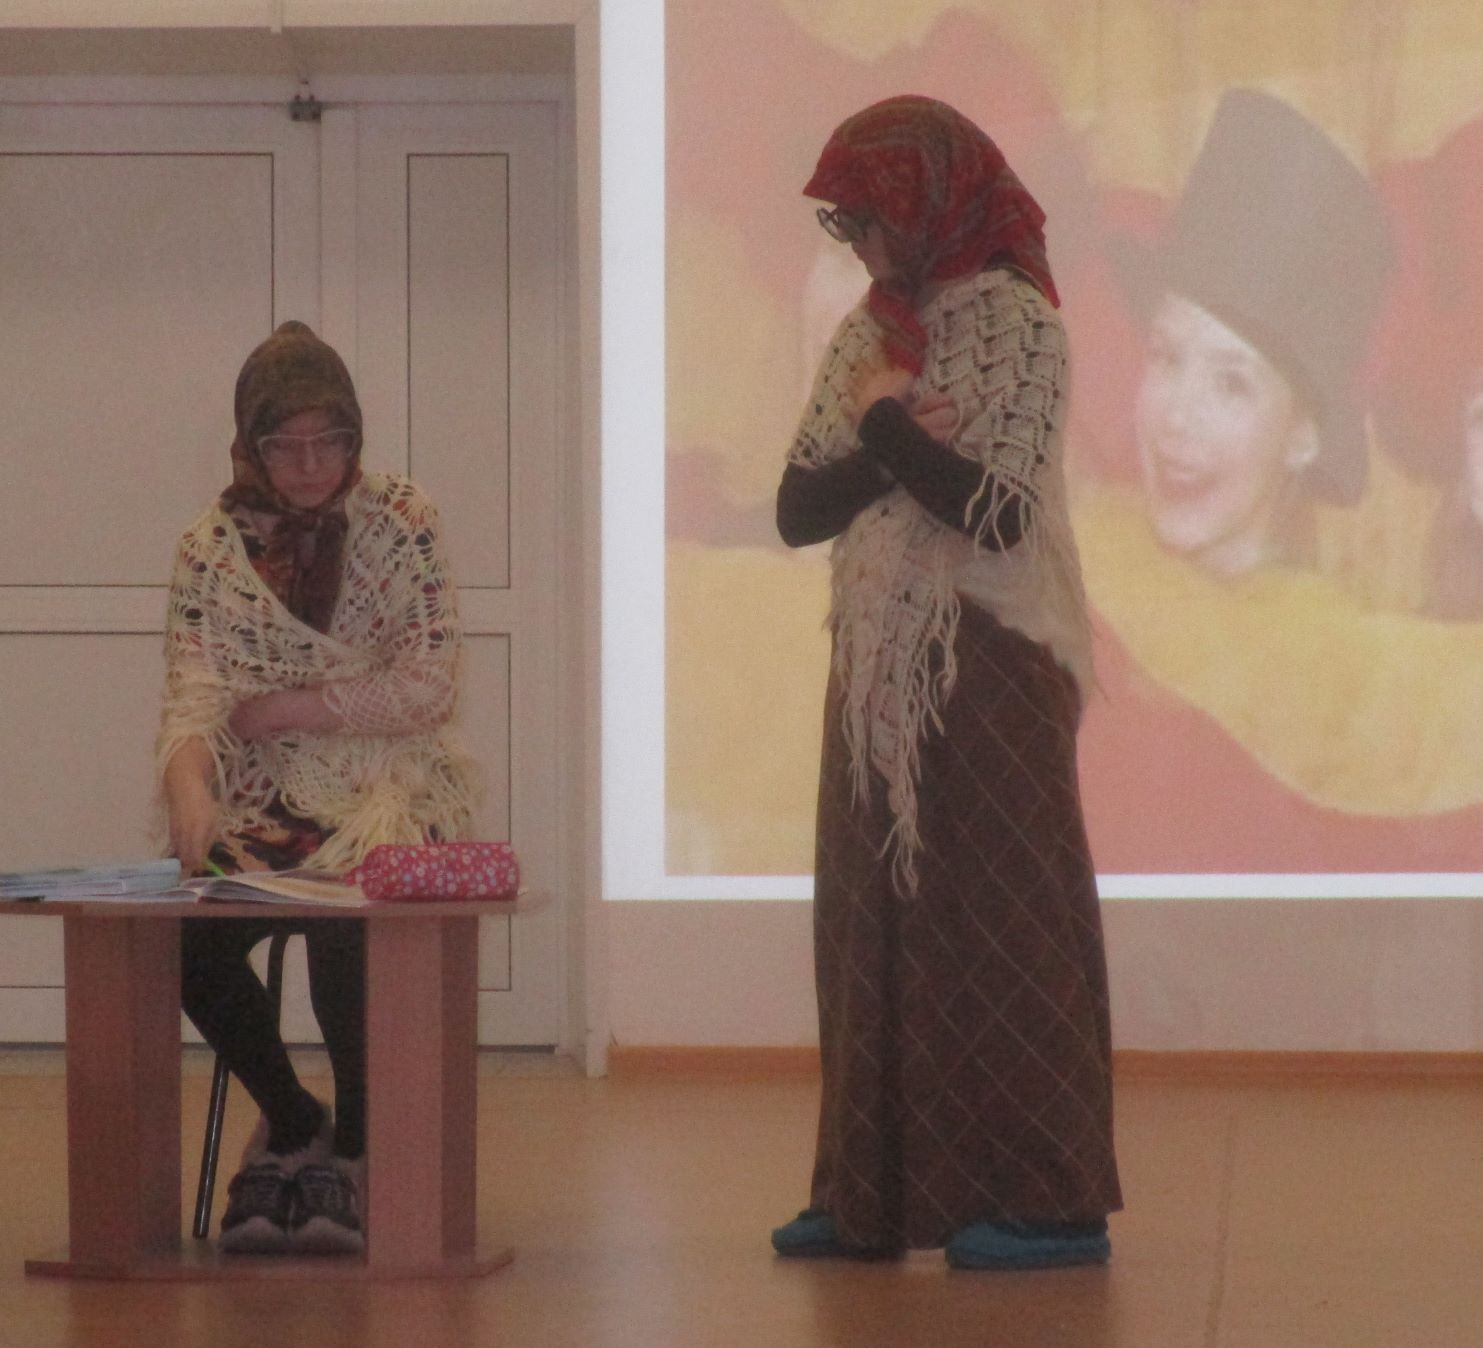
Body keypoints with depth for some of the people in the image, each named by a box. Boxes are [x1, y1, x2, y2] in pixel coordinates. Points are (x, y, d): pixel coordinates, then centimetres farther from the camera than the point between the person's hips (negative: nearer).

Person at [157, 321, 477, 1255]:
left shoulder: (402, 526, 1)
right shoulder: (211, 549, 5)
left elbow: (428, 688, -6)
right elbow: (193, 697, -8)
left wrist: (283, 708, -9)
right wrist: (190, 791, -30)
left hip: (385, 798, -2)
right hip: (259, 806, 2)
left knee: (345, 920, -34)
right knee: (189, 928, -28)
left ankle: (354, 1142, -8)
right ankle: (293, 1125, -1)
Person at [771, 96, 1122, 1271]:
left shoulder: (1014, 323, -9)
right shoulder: (867, 334, 12)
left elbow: (996, 511, -18)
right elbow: (799, 508, 5)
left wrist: (885, 424, -11)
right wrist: (888, 451, -12)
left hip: (988, 667, -7)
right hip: (880, 667, 7)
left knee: (999, 921, -4)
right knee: (873, 924, 7)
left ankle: (1051, 1203, 1)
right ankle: (874, 1194, 13)